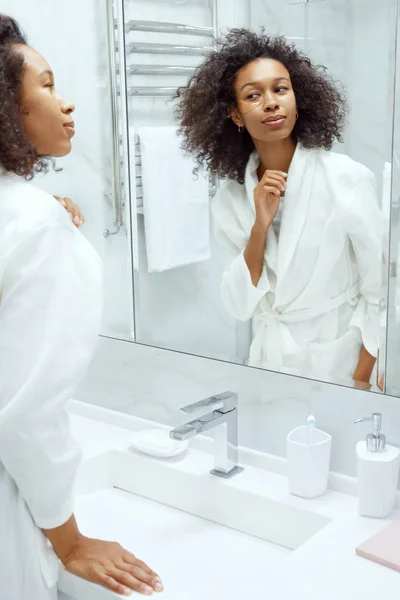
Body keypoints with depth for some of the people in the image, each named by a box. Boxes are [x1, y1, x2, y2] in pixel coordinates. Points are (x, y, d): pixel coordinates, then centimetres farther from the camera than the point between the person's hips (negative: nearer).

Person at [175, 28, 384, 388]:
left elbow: (381, 294, -11)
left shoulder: (347, 178, -15)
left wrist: (361, 383, -14)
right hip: (268, 362, 3)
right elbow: (240, 306, -7)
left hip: (339, 361, -3)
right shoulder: (230, 197, -4)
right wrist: (260, 226, -19)